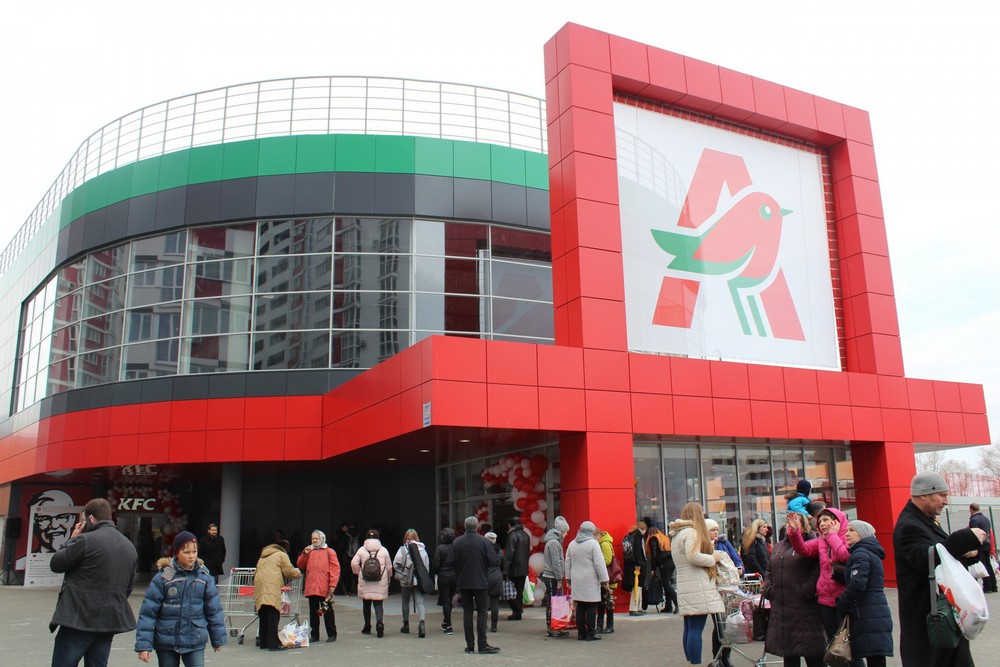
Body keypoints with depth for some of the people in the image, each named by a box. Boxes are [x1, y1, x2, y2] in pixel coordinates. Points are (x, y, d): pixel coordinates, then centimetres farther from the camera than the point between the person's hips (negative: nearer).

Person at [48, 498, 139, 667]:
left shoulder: (86, 540, -13)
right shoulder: (129, 547, 10)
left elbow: (55, 564, -2)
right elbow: (128, 587, 16)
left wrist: (72, 539, 7)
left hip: (79, 620, -7)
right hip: (110, 622, 7)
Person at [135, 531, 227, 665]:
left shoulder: (204, 576, -3)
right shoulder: (163, 577, -10)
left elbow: (213, 609, 5)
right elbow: (148, 611, -9)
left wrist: (218, 639, 9)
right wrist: (143, 644, -12)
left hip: (195, 642, 1)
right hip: (166, 642, -1)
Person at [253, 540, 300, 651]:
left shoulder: (263, 556, 30)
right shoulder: (282, 555, 8)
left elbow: (256, 572, 29)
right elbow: (289, 571, 2)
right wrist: (299, 574, 21)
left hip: (259, 586, 7)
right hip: (272, 587, -7)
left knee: (263, 617, 12)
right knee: (273, 616, -8)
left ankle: (263, 642, 16)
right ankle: (273, 643, -12)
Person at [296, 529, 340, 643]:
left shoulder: (329, 552, -1)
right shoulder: (309, 551, 14)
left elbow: (335, 569, -7)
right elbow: (300, 565, 12)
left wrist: (332, 584, -14)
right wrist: (304, 554, -3)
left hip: (325, 589, -4)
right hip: (311, 587, 4)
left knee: (327, 611, 3)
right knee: (313, 611, 9)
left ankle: (332, 634, 12)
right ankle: (314, 635, 18)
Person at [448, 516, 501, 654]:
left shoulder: (457, 542, -5)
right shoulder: (484, 541, -9)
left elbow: (451, 561, -6)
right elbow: (493, 560, -10)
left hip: (463, 582, 2)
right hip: (480, 582, -1)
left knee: (467, 612, 8)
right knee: (481, 612, 4)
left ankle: (470, 645, 9)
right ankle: (482, 645, 0)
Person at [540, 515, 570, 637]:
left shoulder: (555, 541, 15)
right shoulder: (553, 542, -16)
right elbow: (556, 563, -18)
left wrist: (559, 578, 18)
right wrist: (559, 579, -16)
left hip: (550, 577, 9)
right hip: (552, 578, -9)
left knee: (553, 603, 11)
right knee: (552, 603, -5)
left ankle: (552, 627, 16)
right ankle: (551, 628, -1)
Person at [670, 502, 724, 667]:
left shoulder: (678, 534, 21)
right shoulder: (692, 532, -9)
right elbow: (693, 556, -21)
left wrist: (708, 549, 19)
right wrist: (713, 558, -6)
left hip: (685, 587, 10)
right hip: (697, 588, -10)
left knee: (689, 628, 10)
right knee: (696, 629, -10)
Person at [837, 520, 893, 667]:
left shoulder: (860, 553, -9)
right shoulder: (871, 553, 20)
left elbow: (857, 585, -20)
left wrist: (840, 607, -10)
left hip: (868, 618, -9)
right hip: (878, 615, 9)